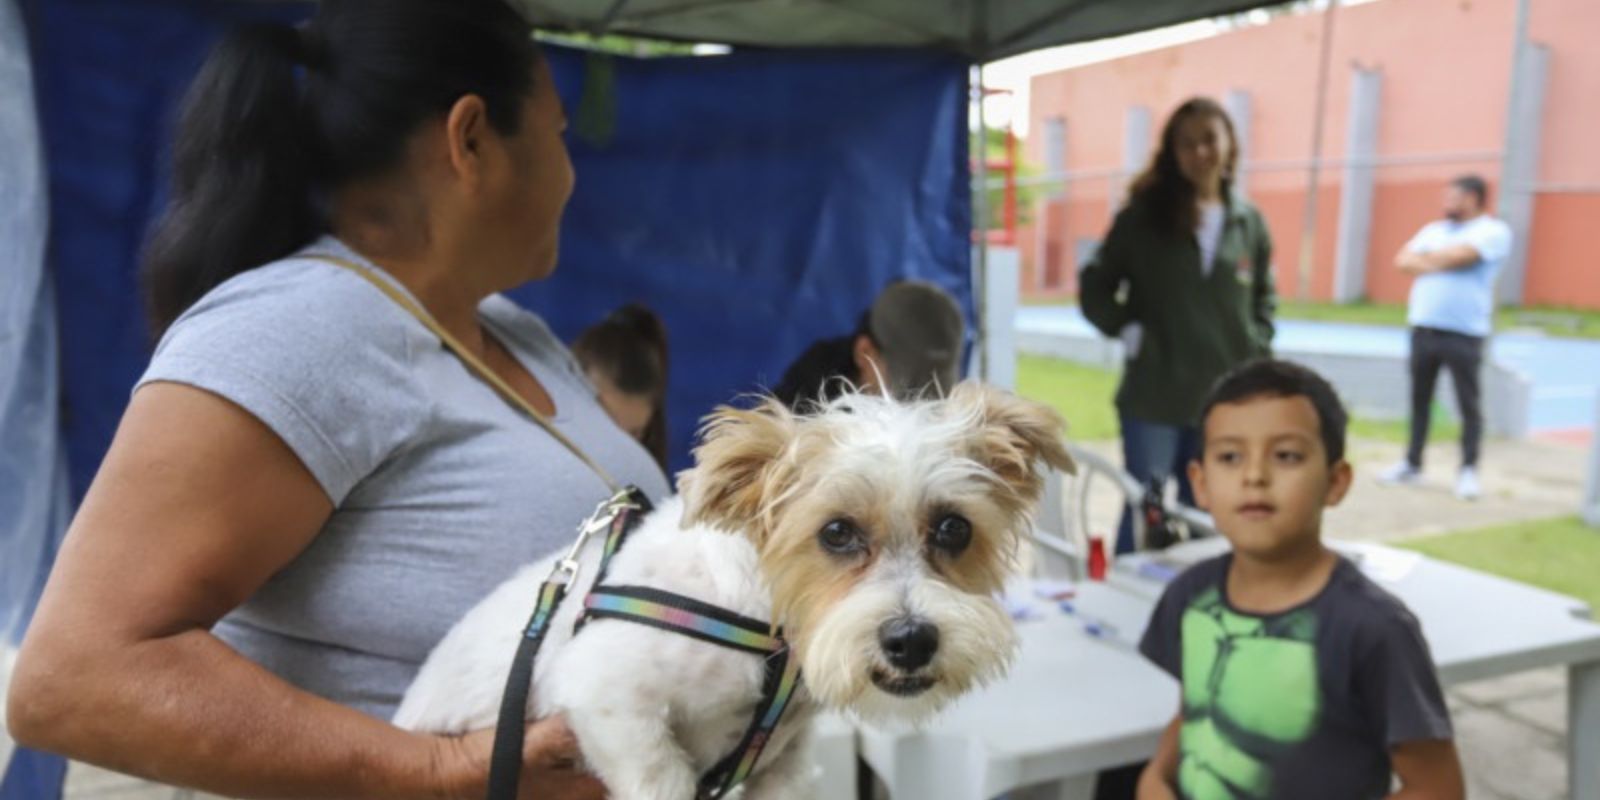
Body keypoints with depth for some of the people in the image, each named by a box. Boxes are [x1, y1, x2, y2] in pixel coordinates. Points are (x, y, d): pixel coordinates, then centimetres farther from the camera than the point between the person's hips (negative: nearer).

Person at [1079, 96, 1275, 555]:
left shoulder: (1249, 222, 6)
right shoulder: (1142, 216, -3)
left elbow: (1264, 298, 17)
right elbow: (1094, 287, 2)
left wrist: (1255, 352, 5)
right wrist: (1127, 330, -11)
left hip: (1225, 399, 3)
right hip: (1154, 396, -3)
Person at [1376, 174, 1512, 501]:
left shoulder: (1493, 231, -2)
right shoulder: (1434, 229, 17)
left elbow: (1458, 256, -17)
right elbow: (1403, 261, 7)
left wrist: (1425, 259, 1)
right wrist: (1439, 262, -8)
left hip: (1464, 332, -6)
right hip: (1423, 326, 6)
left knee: (1469, 403, -2)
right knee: (1419, 398, 9)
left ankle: (1468, 470, 5)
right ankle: (1412, 464, 17)